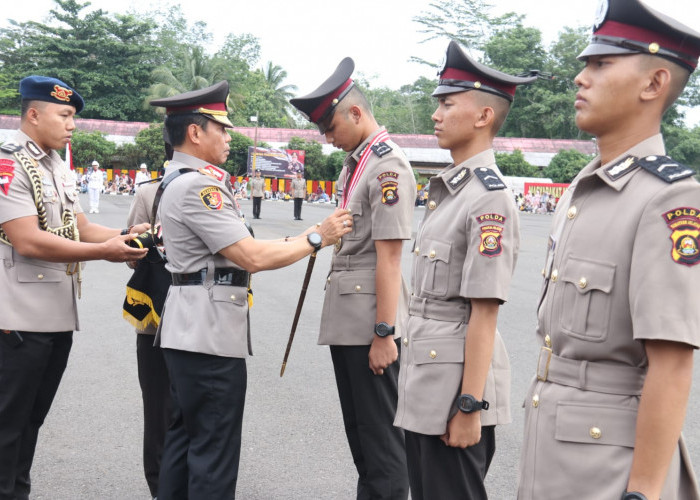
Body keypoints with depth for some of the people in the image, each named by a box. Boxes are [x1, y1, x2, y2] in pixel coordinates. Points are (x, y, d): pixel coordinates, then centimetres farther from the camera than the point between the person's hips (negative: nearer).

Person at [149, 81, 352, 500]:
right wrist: (317, 237, -11)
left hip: (190, 330, 11)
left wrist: (297, 243, 12)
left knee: (186, 436, 17)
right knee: (214, 449, -2)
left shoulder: (182, 180, 17)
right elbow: (252, 257, -21)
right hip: (210, 333, -11)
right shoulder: (198, 185, -17)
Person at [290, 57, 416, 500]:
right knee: (357, 427, 19)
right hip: (346, 318, 10)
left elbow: (389, 256, -20)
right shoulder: (356, 161, 14)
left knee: (381, 432, 0)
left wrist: (384, 333, -21)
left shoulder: (389, 166, -15)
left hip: (371, 322, -10)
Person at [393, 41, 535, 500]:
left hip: (454, 389, -9)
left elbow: (484, 312, -20)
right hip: (424, 385, 9)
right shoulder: (448, 190, 12)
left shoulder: (489, 199, -17)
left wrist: (470, 408, -20)